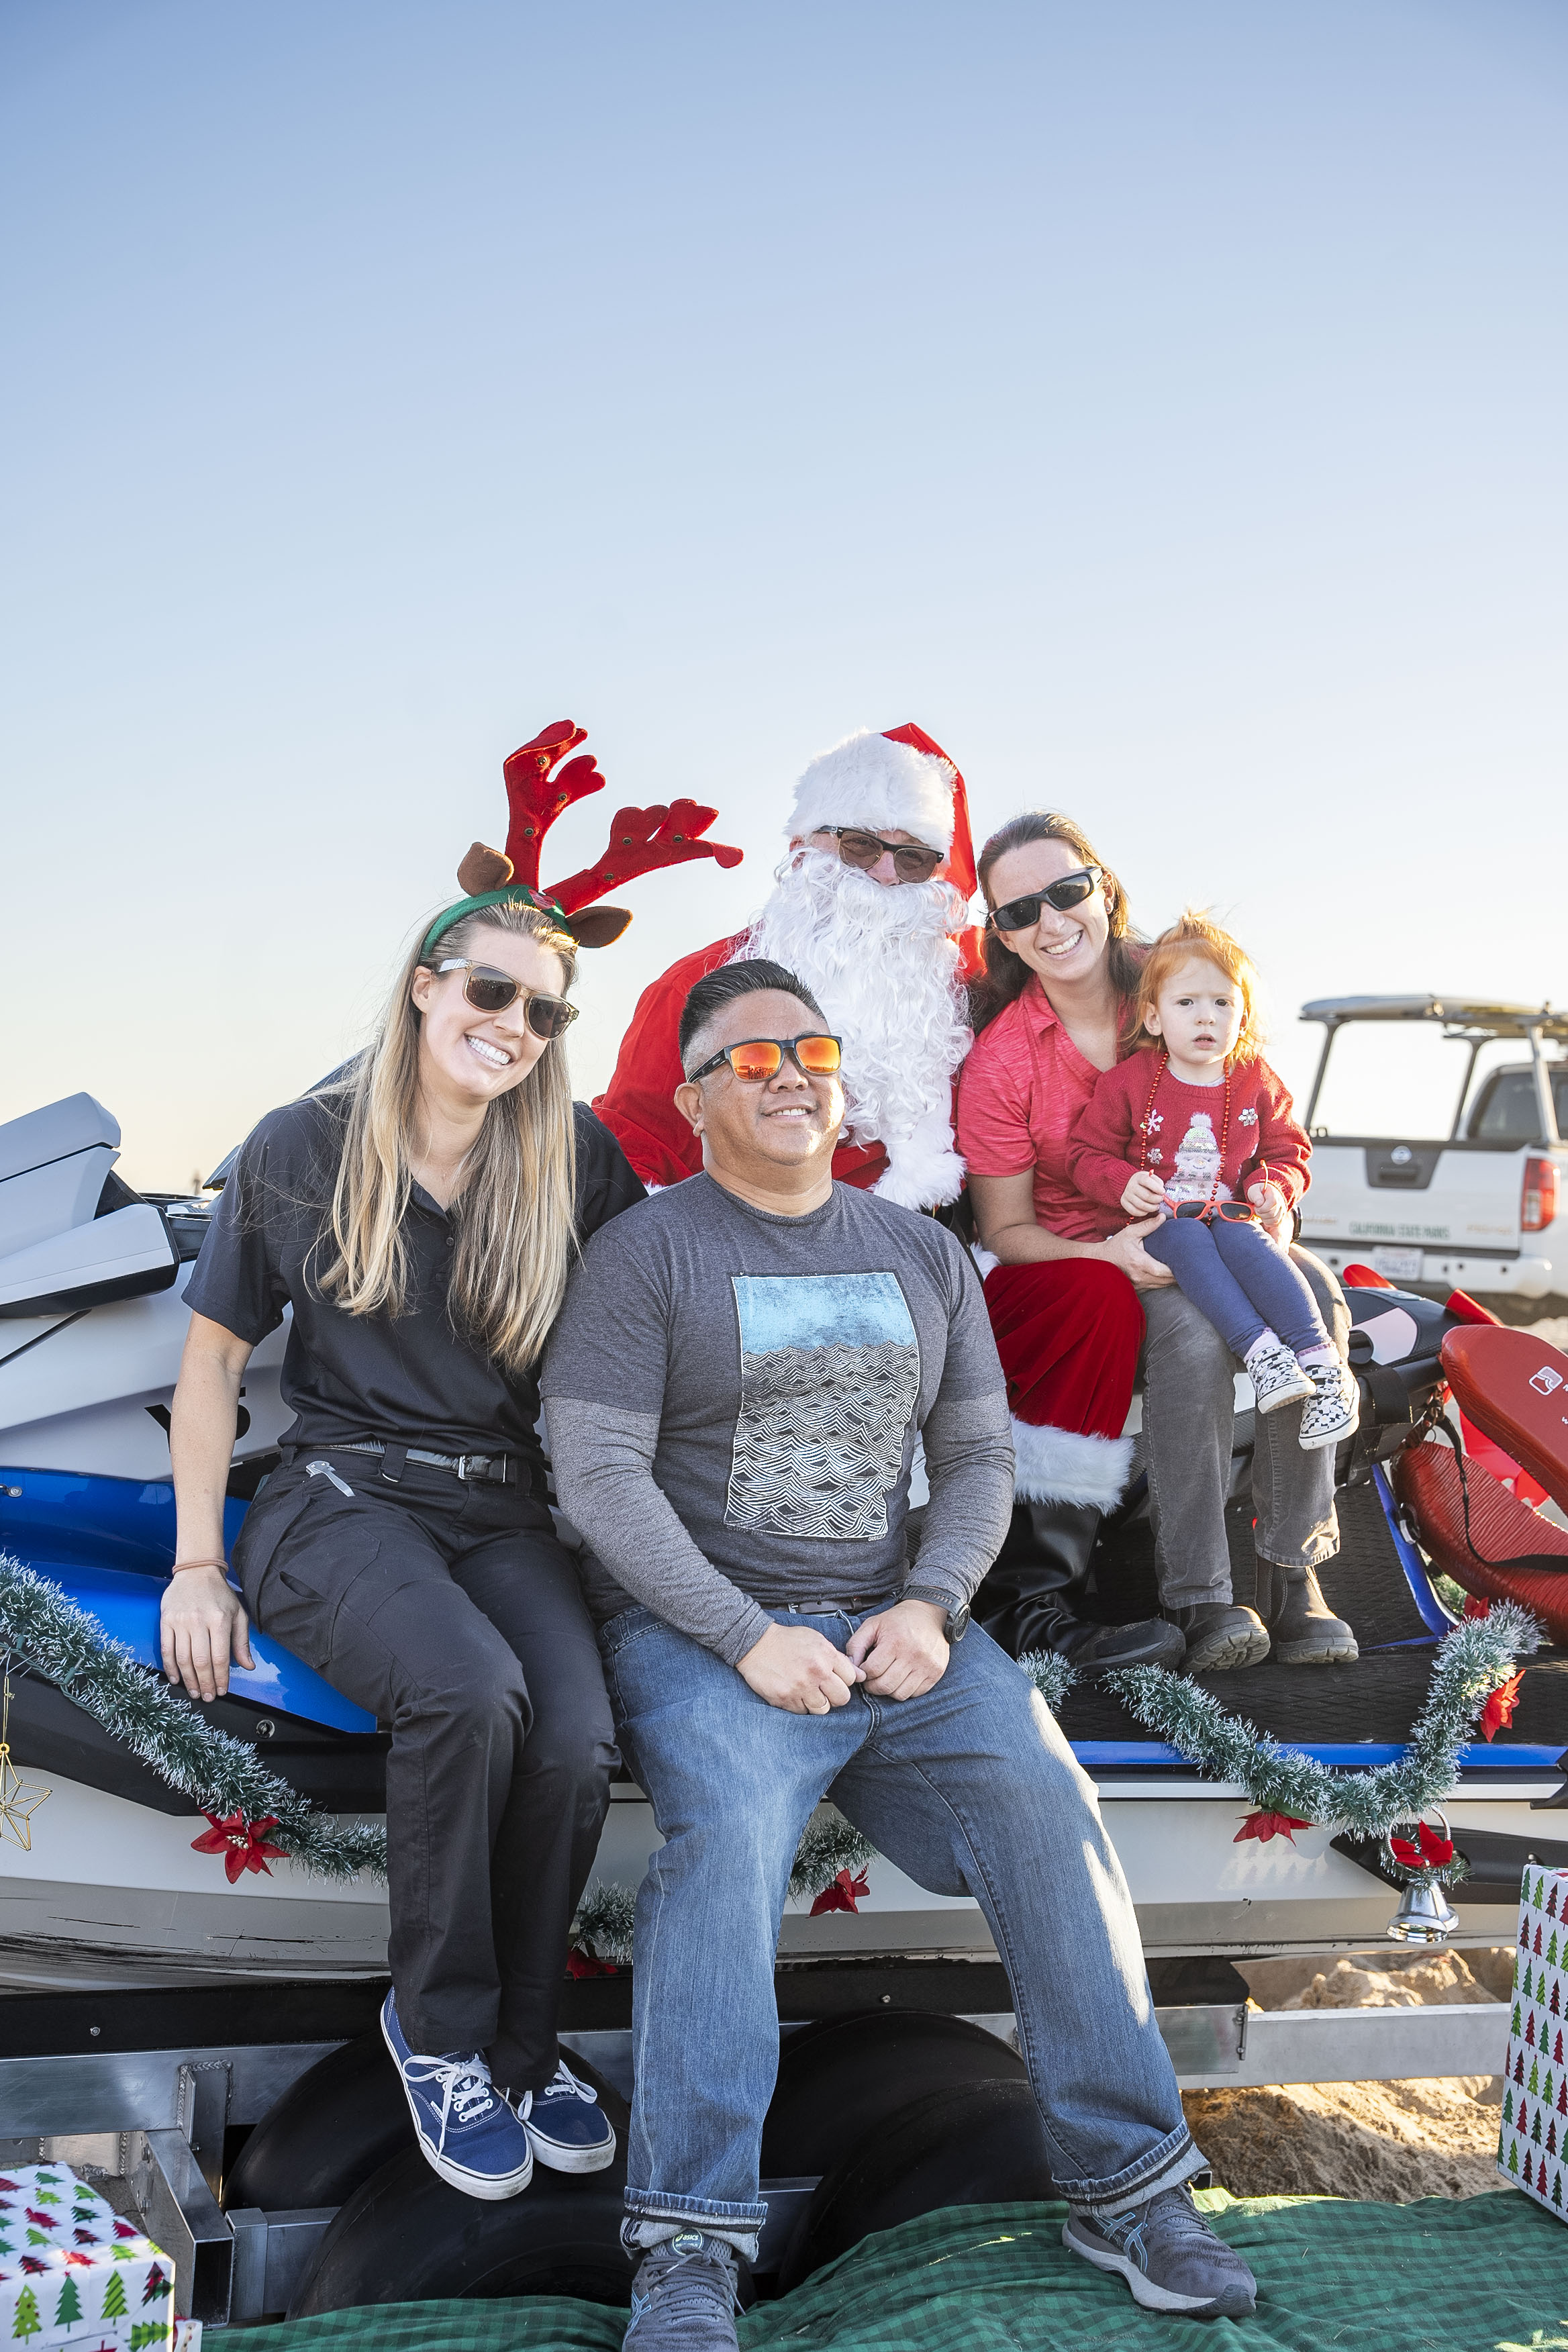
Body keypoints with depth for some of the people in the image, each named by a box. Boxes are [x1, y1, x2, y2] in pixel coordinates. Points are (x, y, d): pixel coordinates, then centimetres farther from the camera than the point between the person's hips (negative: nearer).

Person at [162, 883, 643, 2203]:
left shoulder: (575, 1159, 5)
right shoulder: (299, 1152, 1)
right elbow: (214, 1357, 8)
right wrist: (197, 1565, 4)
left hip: (506, 1513, 2)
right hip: (344, 1500, -2)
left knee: (581, 1741, -27)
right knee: (472, 1690, -33)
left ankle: (519, 2041, 1)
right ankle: (441, 2031, -8)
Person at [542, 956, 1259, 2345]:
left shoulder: (924, 1256, 15)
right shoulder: (647, 1253, 0)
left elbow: (978, 1458, 14)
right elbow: (600, 1472, -8)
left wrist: (931, 1608, -5)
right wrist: (748, 1641, -16)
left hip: (893, 1627, 4)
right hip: (699, 1630, -4)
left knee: (1048, 1807, -18)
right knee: (728, 1832, -31)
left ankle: (1127, 2189, -6)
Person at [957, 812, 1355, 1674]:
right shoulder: (998, 1064, -11)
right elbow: (1004, 1232, -6)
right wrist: (1110, 1253, -25)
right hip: (1078, 1261, -3)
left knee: (1311, 1297, -28)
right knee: (1194, 1331, -34)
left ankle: (1294, 1568, -20)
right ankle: (1195, 1597, -26)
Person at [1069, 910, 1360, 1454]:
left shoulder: (1257, 1083, 8)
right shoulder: (1128, 1083, 1)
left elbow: (1288, 1152, 18)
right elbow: (1088, 1153, 4)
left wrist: (1274, 1188, -5)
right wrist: (1124, 1183, -17)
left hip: (1230, 1214, 1)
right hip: (1156, 1221, -1)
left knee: (1243, 1242, -33)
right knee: (1190, 1242, -35)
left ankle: (1322, 1364, -43)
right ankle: (1260, 1351, -48)